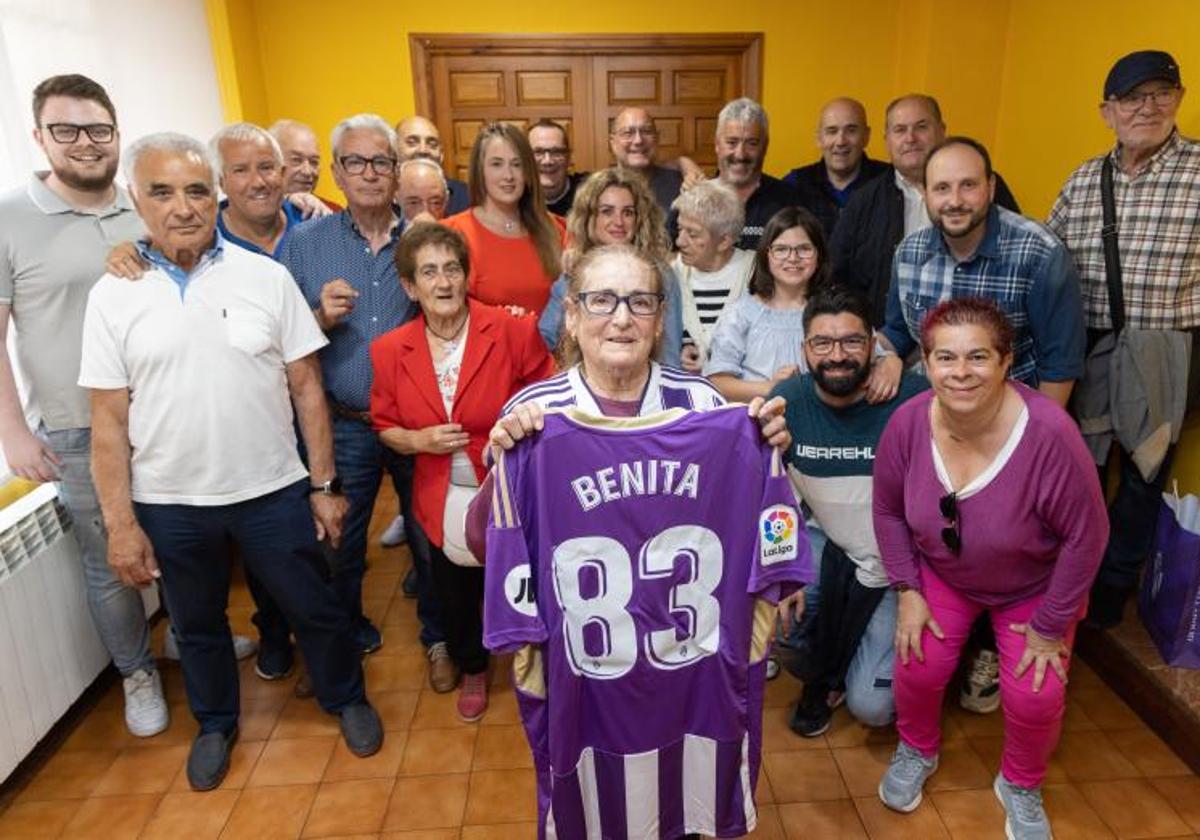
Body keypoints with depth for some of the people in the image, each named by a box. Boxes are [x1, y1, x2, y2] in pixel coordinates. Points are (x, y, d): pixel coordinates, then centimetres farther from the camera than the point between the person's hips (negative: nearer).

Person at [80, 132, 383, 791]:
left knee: (313, 608, 14)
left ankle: (347, 698, 40)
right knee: (197, 624, 20)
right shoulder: (112, 295, -4)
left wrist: (324, 484, -3)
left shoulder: (266, 277, -5)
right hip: (169, 505, 1)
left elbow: (306, 389, -2)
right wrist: (119, 523, -4)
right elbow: (108, 420, -2)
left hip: (272, 492, -1)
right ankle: (215, 723, 46)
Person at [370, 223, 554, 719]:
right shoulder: (389, 351, -5)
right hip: (444, 502, 3)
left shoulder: (513, 331, -15)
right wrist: (419, 440, -14)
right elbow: (385, 426, 6)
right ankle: (472, 670, 52)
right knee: (455, 599, 21)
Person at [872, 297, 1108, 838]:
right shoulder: (908, 423, -23)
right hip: (942, 574, 2)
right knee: (918, 667, -11)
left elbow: (1086, 536, -21)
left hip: (1035, 586, -1)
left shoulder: (1048, 433, -33)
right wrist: (907, 591, -8)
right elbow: (888, 511, -6)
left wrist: (1051, 625, -13)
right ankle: (916, 752, 24)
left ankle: (1020, 786, 24)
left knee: (1035, 696, -10)